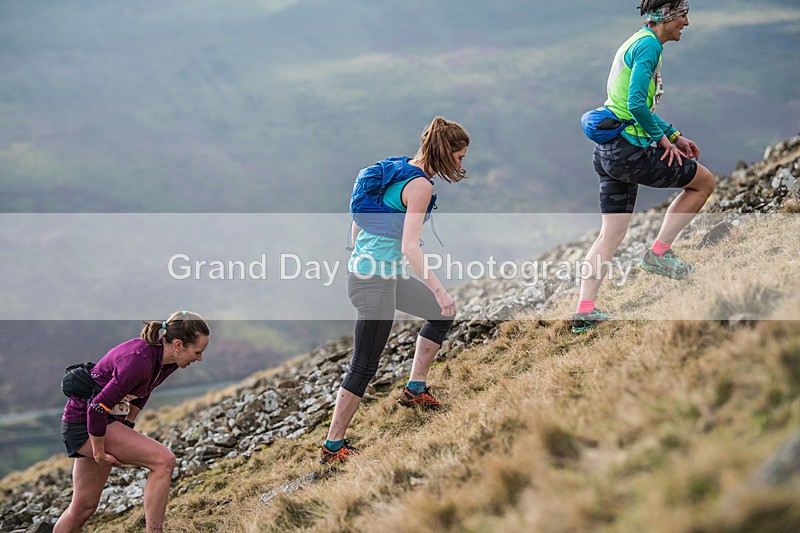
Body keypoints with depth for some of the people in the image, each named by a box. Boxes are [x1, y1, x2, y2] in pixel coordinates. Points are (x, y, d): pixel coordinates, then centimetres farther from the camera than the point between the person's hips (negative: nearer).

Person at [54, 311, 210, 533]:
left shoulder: (167, 361, -2)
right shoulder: (139, 360, -29)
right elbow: (97, 409, -28)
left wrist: (127, 428, 13)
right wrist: (100, 454, -18)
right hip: (83, 421, -9)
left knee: (83, 507, 15)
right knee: (164, 460, -22)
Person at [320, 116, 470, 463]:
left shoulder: (395, 168, 9)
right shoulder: (420, 185, -18)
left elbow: (357, 219, 16)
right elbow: (410, 248, -25)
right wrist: (439, 290, -23)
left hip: (362, 267, 10)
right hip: (376, 280, -10)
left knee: (442, 313, 24)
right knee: (364, 367, -2)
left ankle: (415, 390, 30)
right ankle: (333, 447, 4)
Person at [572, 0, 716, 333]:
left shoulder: (636, 43, 20)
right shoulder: (649, 45, -12)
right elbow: (637, 104, -22)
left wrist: (674, 136, 24)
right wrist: (663, 137, -10)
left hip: (608, 152, 10)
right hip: (629, 150, -10)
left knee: (612, 234, 10)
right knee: (704, 181, 8)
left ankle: (584, 311, 7)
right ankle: (658, 253, 7)